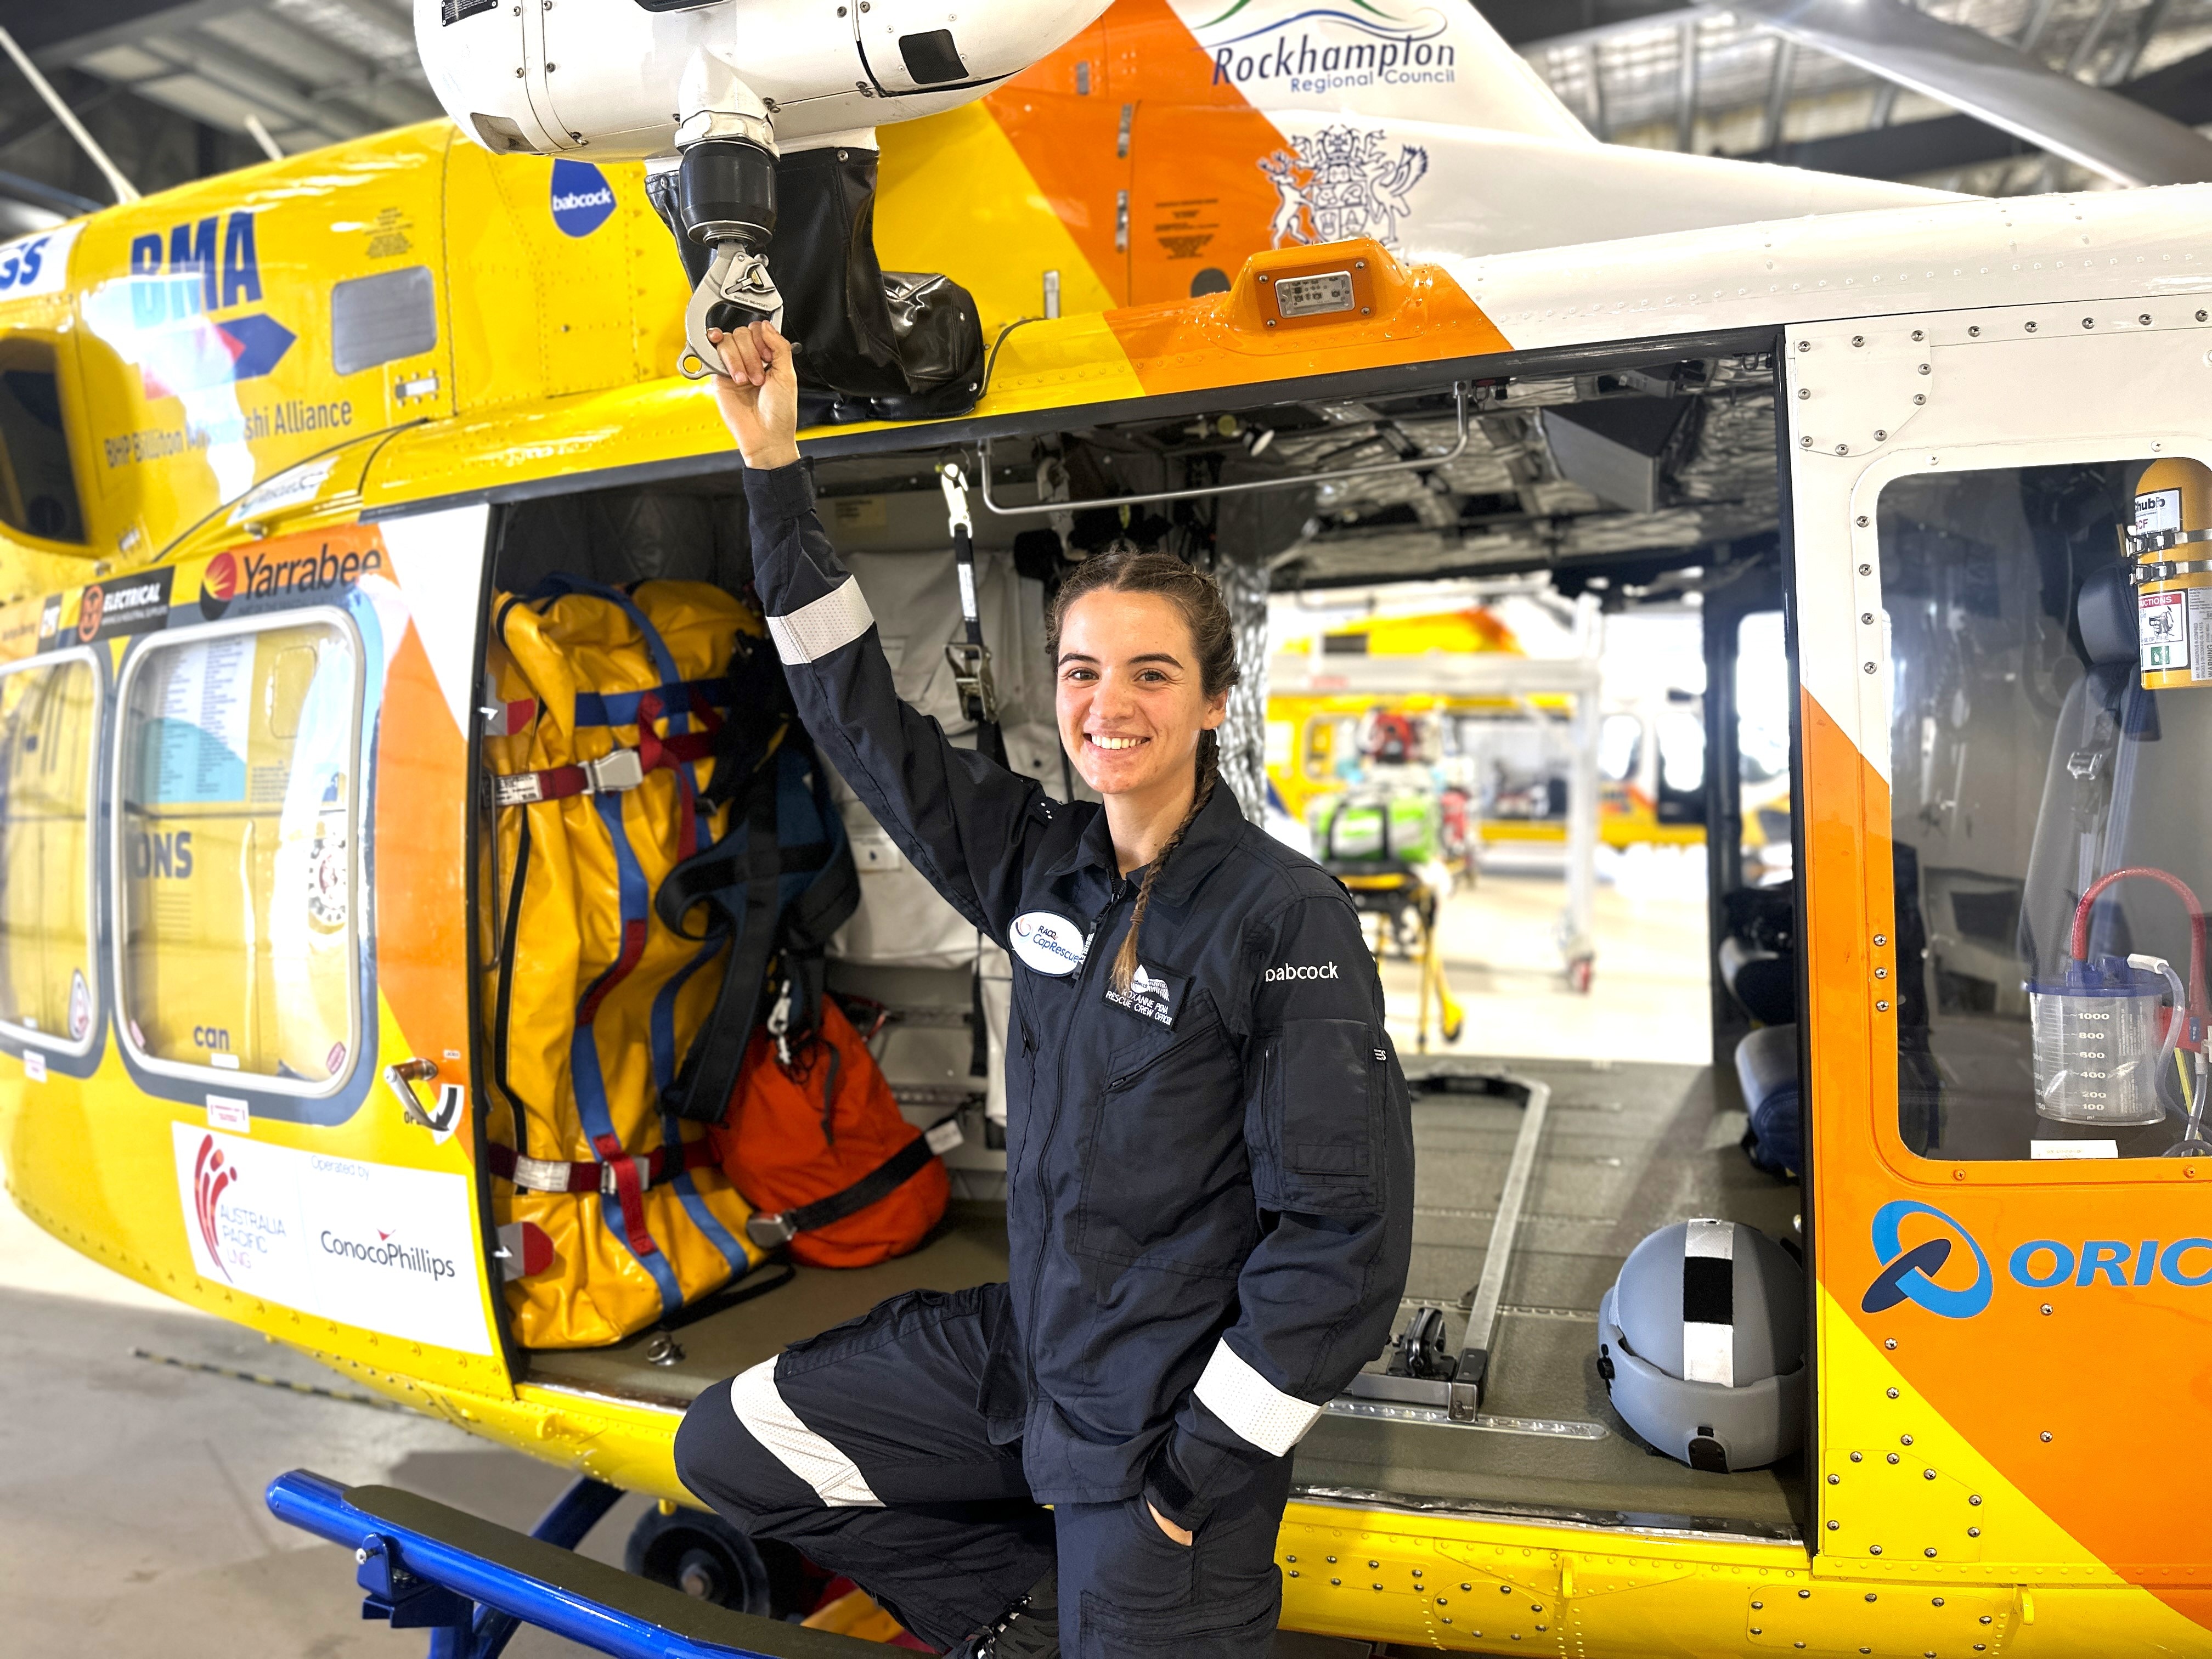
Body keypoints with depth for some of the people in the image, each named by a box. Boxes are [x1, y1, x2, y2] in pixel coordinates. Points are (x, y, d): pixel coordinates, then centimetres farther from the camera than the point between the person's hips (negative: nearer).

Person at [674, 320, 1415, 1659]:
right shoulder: (1038, 861, -3)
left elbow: (1344, 1232, -20)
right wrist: (774, 464, -1)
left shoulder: (1287, 916, -20)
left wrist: (1201, 1472, -16)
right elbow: (856, 708, 2)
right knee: (732, 1447, 14)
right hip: (1024, 1349, 7)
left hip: (1166, 1416, -6)